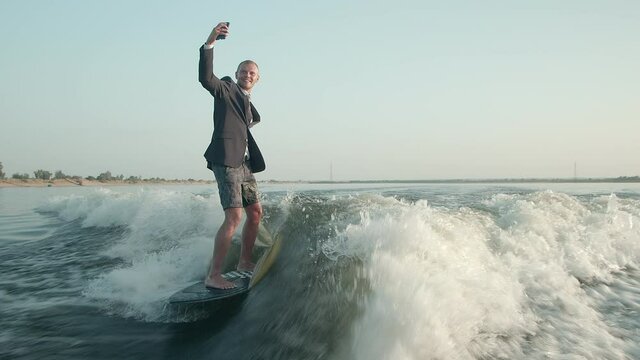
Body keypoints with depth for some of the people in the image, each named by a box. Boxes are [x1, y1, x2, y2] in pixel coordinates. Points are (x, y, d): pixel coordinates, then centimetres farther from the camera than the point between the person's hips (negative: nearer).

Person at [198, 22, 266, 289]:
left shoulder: (248, 104, 26)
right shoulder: (226, 89, 3)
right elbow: (206, 77, -18)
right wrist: (209, 43, -28)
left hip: (244, 164, 9)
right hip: (226, 160, -9)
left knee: (256, 213, 13)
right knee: (234, 217, -18)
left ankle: (244, 262, 28)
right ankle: (213, 276, -13)